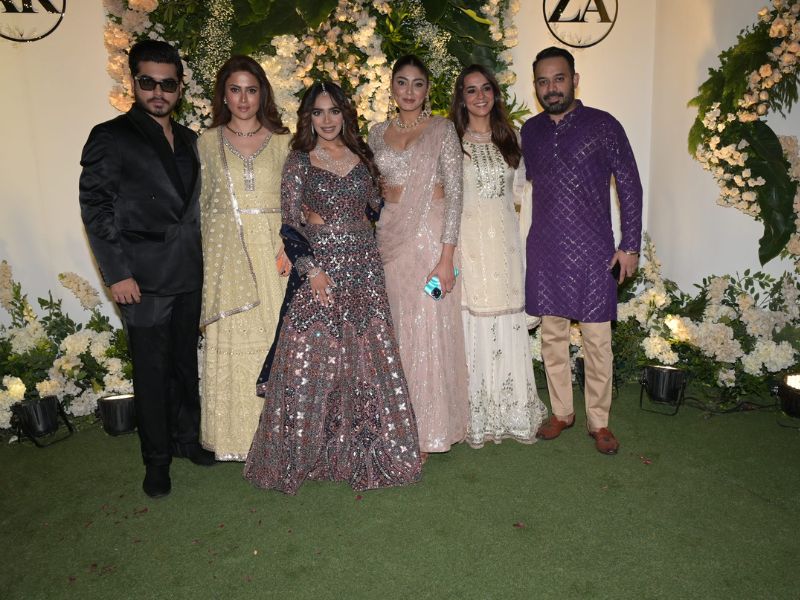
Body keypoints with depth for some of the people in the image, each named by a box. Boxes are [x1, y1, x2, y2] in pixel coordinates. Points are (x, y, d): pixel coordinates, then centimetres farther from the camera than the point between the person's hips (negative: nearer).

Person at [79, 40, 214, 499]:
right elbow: (96, 208, -8)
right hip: (144, 279, -5)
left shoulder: (189, 140, 12)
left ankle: (186, 438, 32)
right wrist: (118, 273, -13)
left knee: (186, 363, 15)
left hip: (189, 275, 5)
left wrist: (201, 261, 10)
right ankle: (157, 458, 20)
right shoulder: (110, 138, -4)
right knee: (152, 371, 4)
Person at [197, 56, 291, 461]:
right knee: (231, 342, 4)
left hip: (273, 253, 0)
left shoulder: (282, 141, 7)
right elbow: (200, 204, 9)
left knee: (274, 337, 3)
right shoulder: (208, 142, 8)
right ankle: (236, 436, 18)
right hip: (226, 255, 1)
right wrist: (201, 261, 3)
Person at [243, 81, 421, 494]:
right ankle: (306, 451, 15)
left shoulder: (362, 157, 11)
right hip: (318, 270, -3)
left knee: (368, 358, 5)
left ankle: (364, 446, 21)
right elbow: (289, 224, -5)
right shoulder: (298, 162, 0)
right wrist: (311, 269, -15)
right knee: (311, 359, -2)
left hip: (364, 271, 4)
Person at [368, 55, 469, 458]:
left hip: (431, 236, -4)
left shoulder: (442, 130, -1)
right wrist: (370, 245, 6)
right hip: (389, 236, 4)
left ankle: (430, 429, 11)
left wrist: (447, 256, -15)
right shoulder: (378, 133, 12)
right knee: (397, 328, 7)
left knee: (430, 329, -2)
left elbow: (454, 193, -7)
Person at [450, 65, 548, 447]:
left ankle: (510, 410, 19)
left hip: (503, 239, 4)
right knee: (472, 321, -1)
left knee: (507, 321, 6)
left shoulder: (509, 138, 13)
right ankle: (476, 414, 11)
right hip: (468, 239, -4)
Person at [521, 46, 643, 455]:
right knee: (552, 334, 10)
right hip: (545, 251, 4)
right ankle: (561, 412, 26)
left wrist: (630, 245, -4)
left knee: (597, 340, 1)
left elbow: (629, 186, 0)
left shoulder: (603, 126, -2)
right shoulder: (530, 131, 9)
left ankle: (599, 421, 17)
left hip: (592, 251, -3)